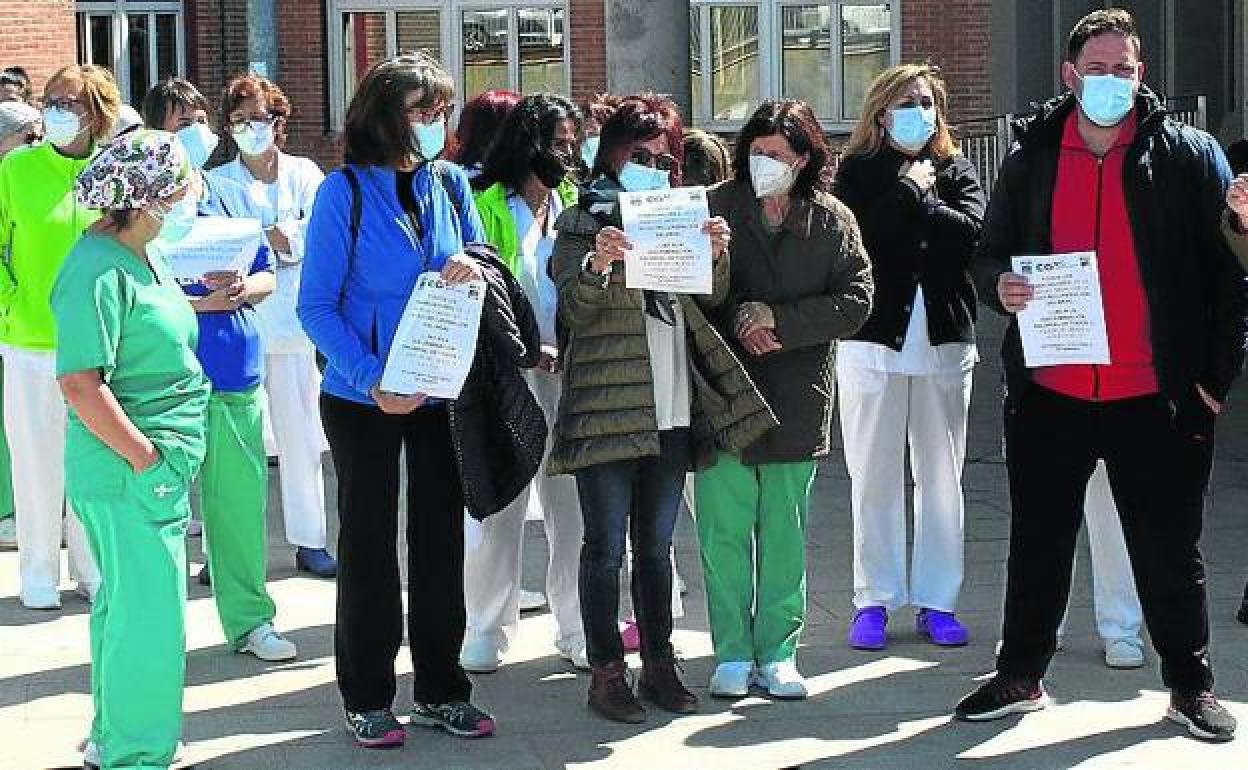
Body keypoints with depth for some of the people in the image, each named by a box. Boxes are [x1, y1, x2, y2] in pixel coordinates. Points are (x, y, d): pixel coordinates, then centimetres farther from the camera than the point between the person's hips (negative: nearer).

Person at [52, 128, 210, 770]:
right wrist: (145, 457, -21)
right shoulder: (99, 272, -20)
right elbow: (80, 384, -25)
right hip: (129, 474, -10)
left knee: (126, 603, 20)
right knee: (150, 614, -2)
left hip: (162, 465, 10)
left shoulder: (137, 254, 10)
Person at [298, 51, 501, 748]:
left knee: (442, 535, 10)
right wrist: (372, 378, -24)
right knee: (370, 542, 6)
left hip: (442, 390, 4)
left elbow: (478, 268, 11)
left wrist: (476, 266, -14)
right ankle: (368, 698, 18)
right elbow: (316, 306, -13)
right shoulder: (345, 191, -11)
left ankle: (441, 689, 23)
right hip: (364, 397, -4)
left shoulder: (450, 183, 2)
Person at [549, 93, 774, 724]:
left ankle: (658, 661, 18)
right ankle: (606, 669, 5)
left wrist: (715, 254, -11)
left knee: (655, 545, 12)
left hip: (672, 410, 5)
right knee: (606, 546, -1)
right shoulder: (582, 221, 0)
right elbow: (575, 309, -10)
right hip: (606, 406, -5)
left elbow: (710, 299, 9)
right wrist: (598, 264, -30)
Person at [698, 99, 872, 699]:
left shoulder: (832, 222, 5)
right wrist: (737, 321, -14)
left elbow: (855, 302, -2)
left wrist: (777, 320, -12)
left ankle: (778, 653, 16)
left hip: (797, 401, 1)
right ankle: (733, 655, 10)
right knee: (724, 530, 0)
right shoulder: (715, 210, 1)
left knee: (784, 532, 8)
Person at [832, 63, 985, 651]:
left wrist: (916, 201, -9)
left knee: (942, 476, 5)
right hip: (874, 339, -2)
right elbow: (862, 236, -14)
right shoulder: (858, 172, 5)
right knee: (874, 478, 1)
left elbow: (971, 231, -9)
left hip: (945, 339, 2)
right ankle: (874, 600, 9)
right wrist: (912, 190, -8)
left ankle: (936, 601, 12)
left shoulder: (955, 170, 10)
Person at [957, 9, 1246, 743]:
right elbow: (991, 251, 14)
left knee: (1170, 550, 8)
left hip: (1153, 399, -2)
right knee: (1038, 544, 12)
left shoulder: (1188, 154, -1)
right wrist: (998, 283, -10)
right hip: (1048, 395, 2)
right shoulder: (1031, 158, 6)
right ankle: (1021, 676, 26)